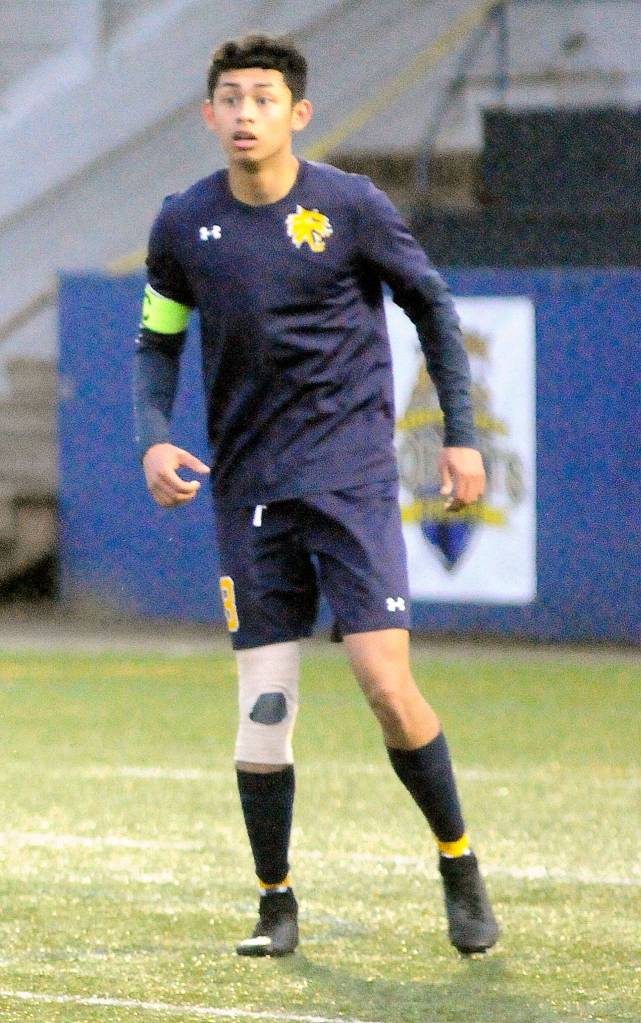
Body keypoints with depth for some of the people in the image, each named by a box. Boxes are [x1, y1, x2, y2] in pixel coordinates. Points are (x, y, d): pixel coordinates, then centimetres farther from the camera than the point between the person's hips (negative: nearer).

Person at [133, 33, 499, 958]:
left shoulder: (350, 206, -5)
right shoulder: (183, 226, 2)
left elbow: (432, 306, 8)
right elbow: (157, 342, 14)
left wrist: (460, 434, 5)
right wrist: (154, 438, -4)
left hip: (351, 474, -3)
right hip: (248, 489, 3)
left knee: (387, 682, -12)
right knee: (262, 705, -2)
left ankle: (460, 868, 7)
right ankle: (276, 904, 12)